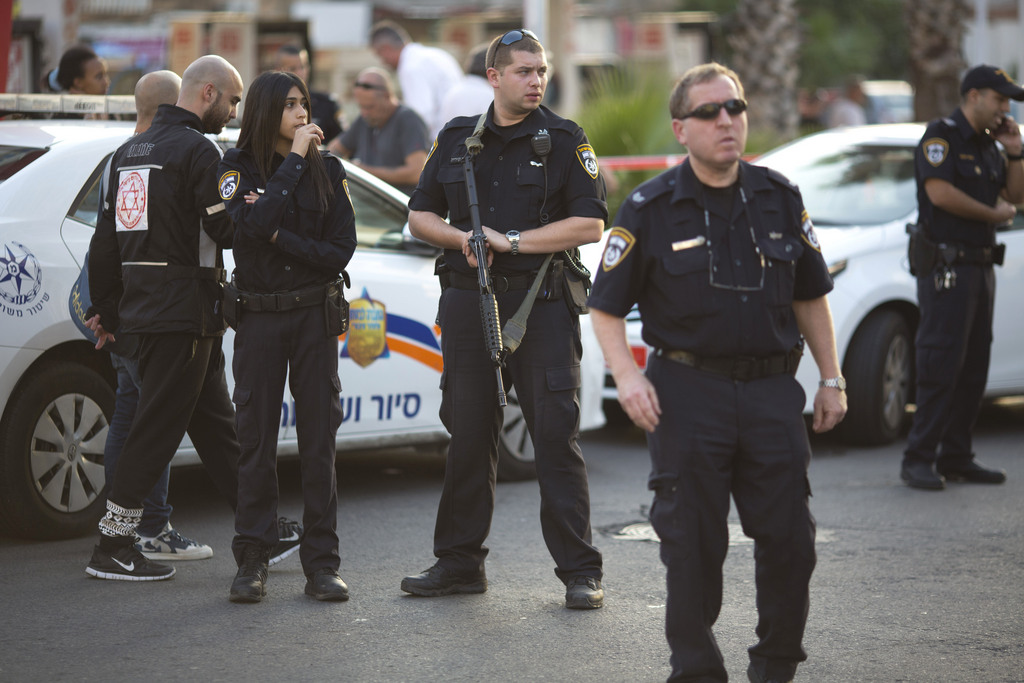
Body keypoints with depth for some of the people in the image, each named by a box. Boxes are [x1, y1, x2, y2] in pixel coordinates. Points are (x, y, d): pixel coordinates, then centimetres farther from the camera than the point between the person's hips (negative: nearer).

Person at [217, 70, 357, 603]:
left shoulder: (327, 170, 3)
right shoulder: (238, 167, -1)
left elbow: (340, 251, -2)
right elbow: (253, 225, -21)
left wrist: (281, 238, -12)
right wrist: (294, 158, -17)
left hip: (315, 314, 1)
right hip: (258, 315, -1)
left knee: (319, 439, 0)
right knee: (256, 439, 2)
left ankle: (321, 564, 5)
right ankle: (252, 562, 11)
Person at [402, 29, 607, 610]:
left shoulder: (565, 141, 0)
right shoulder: (457, 139, 11)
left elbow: (590, 224, -8)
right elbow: (420, 215, 16)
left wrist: (512, 240, -13)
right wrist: (460, 237, -5)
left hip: (541, 304, -3)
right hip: (468, 301, 4)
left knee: (558, 435, -5)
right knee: (468, 435, 9)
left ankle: (580, 571, 0)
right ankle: (460, 563, 19)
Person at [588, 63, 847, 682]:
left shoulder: (779, 199, 7)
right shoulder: (651, 210, -3)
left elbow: (810, 296, 15)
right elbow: (606, 307, 0)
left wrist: (832, 380, 12)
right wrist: (627, 377, -14)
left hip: (772, 390, 3)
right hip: (688, 392, -3)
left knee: (790, 538, 3)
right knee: (693, 543, 1)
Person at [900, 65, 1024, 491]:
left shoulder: (988, 145, 18)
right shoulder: (941, 136, -7)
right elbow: (940, 192, -20)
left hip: (980, 265, 9)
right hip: (946, 266, -9)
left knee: (974, 367, 9)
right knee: (941, 367, -11)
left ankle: (956, 457, 14)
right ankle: (918, 460, -9)